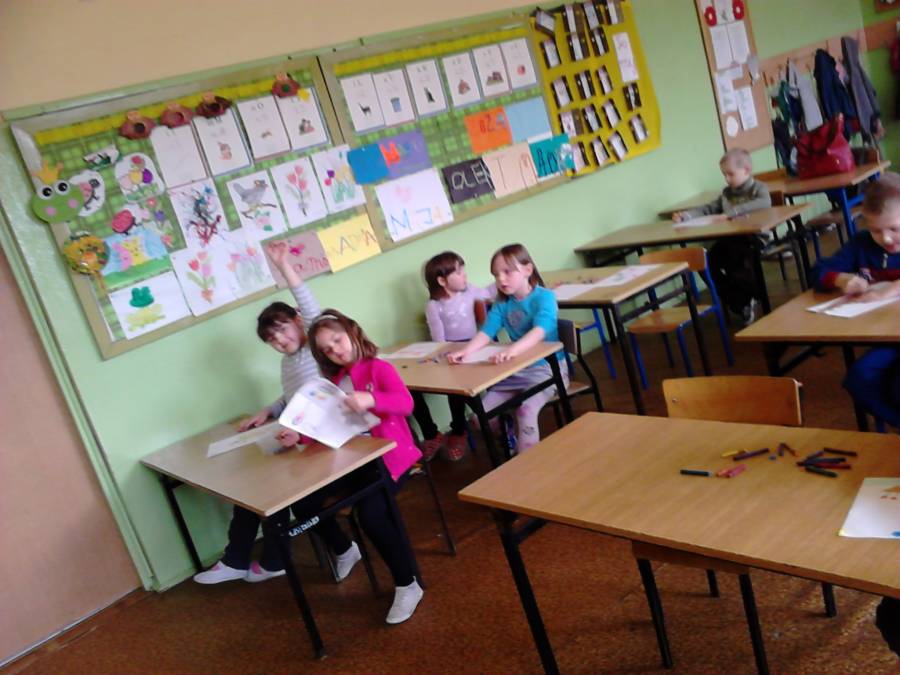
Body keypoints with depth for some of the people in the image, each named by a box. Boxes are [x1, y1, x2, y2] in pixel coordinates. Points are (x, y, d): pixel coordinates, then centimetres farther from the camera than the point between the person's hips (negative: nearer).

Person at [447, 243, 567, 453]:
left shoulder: (544, 297, -13)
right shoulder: (502, 304, 4)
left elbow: (540, 331, -31)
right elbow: (486, 332, -9)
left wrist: (512, 350, -50)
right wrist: (465, 351, -31)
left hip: (547, 367, -6)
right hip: (516, 371, 6)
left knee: (526, 410, -31)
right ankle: (513, 439, 23)